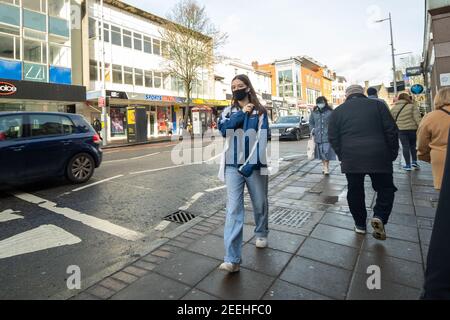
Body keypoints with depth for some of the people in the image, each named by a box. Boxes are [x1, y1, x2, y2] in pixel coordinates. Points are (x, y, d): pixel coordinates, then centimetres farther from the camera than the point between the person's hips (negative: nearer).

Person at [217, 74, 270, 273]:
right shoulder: (229, 111, 12)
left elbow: (261, 139, -9)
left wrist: (251, 163, -19)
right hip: (233, 166, 1)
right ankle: (232, 259, -7)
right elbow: (223, 128, -8)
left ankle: (261, 234, 44)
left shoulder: (260, 111, 3)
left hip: (254, 165, -1)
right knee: (233, 209, -8)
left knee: (260, 204, 15)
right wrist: (241, 114, -10)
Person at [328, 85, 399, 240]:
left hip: (351, 159, 1)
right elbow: (392, 131, 2)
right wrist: (393, 154, 10)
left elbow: (333, 138, 5)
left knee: (355, 191, 13)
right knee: (386, 188, 16)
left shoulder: (338, 111, 8)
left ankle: (360, 224, 21)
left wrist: (342, 156, 13)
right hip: (379, 157, 0)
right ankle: (379, 217, -3)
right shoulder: (378, 105, 7)